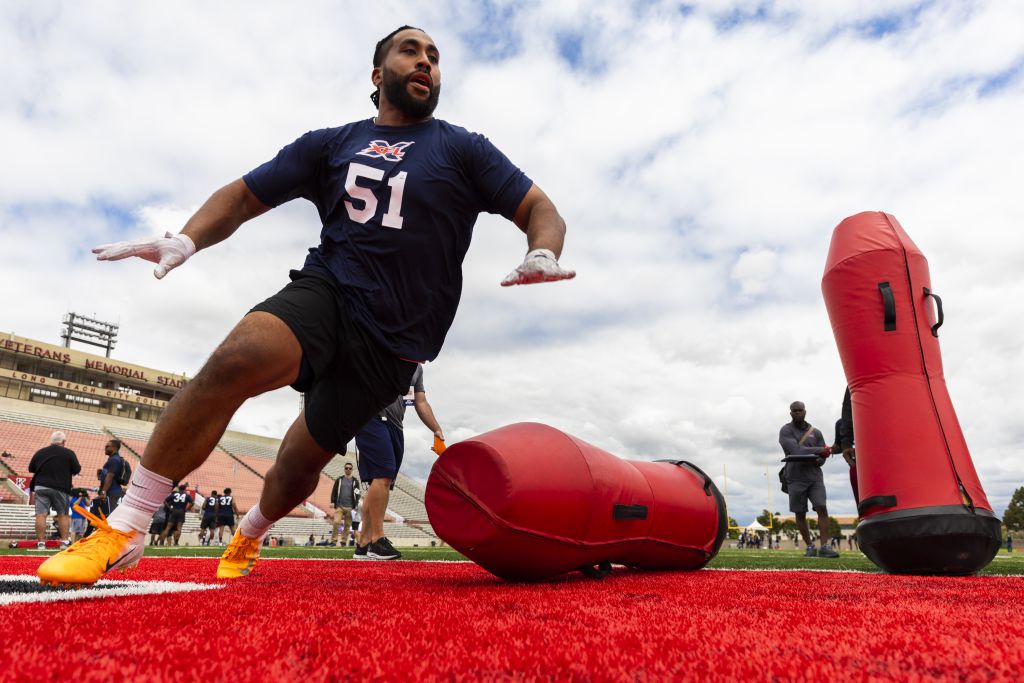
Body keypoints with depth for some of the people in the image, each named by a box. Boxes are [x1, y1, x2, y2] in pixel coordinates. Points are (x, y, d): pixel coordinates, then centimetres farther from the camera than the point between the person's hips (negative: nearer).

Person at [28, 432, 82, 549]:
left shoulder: (40, 452, 5)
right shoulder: (69, 453, -4)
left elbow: (31, 468, 15)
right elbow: (77, 470, -3)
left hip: (41, 487, 2)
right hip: (60, 488, -1)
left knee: (41, 515, 0)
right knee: (63, 515, 8)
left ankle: (41, 542, -3)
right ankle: (64, 541, 7)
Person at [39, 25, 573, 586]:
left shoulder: (463, 149, 8)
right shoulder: (331, 144, 14)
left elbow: (542, 211, 3)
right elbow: (243, 196, 15)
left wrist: (542, 257, -20)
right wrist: (186, 240, -5)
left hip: (393, 340, -1)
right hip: (325, 289, 1)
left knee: (301, 462, 2)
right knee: (236, 359, -30)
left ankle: (249, 534, 38)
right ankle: (123, 529, -16)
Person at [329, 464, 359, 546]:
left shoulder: (355, 481, 9)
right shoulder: (339, 480, 10)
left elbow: (357, 494, 8)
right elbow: (334, 491, 9)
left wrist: (355, 505, -2)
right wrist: (333, 502, -2)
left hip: (350, 507, 1)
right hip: (339, 506, -1)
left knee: (347, 525, 1)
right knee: (336, 522, -14)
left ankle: (344, 542, 8)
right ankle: (333, 540, -6)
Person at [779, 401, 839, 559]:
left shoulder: (816, 432, 9)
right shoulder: (786, 431, -1)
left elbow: (823, 457, 6)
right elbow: (795, 450, -16)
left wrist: (814, 460, -17)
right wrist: (820, 450, -11)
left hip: (815, 476, 2)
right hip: (796, 478, -2)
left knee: (822, 508, -12)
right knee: (800, 514, 3)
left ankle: (824, 546, -11)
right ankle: (810, 547, 16)